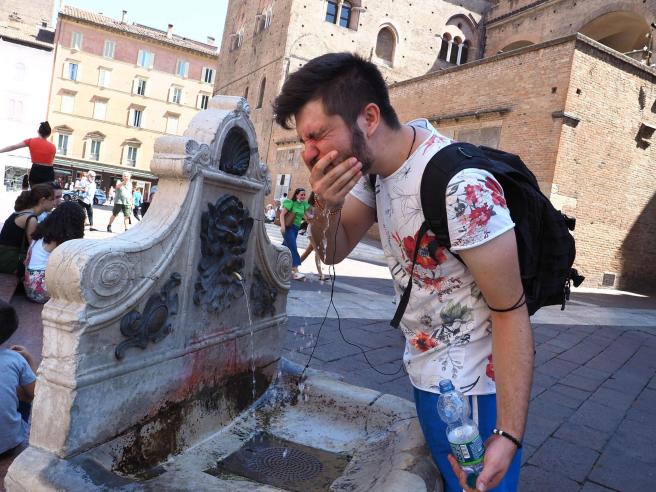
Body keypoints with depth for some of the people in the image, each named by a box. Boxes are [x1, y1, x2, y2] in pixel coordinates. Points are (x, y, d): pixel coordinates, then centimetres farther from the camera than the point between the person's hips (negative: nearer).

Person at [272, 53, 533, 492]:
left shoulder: (461, 187, -29)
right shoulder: (374, 165, -4)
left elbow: (511, 311, -23)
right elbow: (333, 252, 3)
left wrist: (509, 435, -23)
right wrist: (328, 204, -19)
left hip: (472, 390, -7)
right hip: (426, 374, 8)